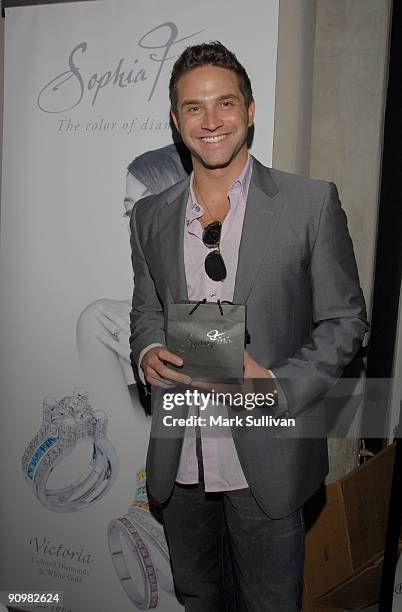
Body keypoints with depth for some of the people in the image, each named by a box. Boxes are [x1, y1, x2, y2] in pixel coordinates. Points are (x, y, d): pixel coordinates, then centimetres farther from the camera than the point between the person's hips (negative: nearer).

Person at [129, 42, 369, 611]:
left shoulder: (311, 202, -9)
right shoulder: (150, 216, 3)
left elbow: (344, 320, -6)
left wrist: (279, 385, -20)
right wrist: (148, 353, -9)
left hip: (266, 458, -3)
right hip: (178, 458, 4)